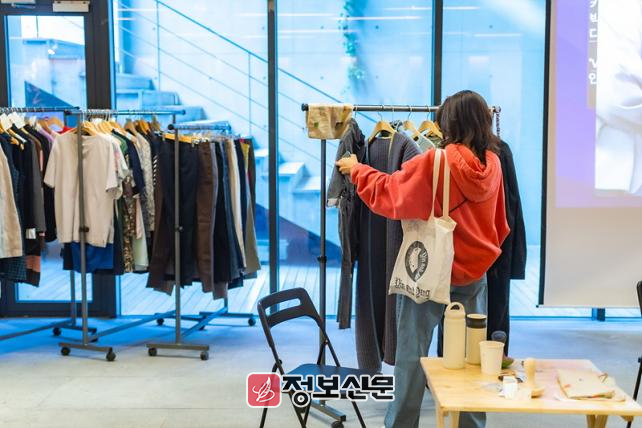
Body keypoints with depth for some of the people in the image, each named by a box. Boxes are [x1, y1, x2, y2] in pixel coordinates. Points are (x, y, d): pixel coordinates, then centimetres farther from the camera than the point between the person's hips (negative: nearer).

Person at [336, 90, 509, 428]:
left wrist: (356, 170, 5)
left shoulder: (435, 162, -18)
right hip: (474, 273, 5)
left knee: (412, 355, 8)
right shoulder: (492, 163, -2)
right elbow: (499, 225, 10)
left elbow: (389, 193, -10)